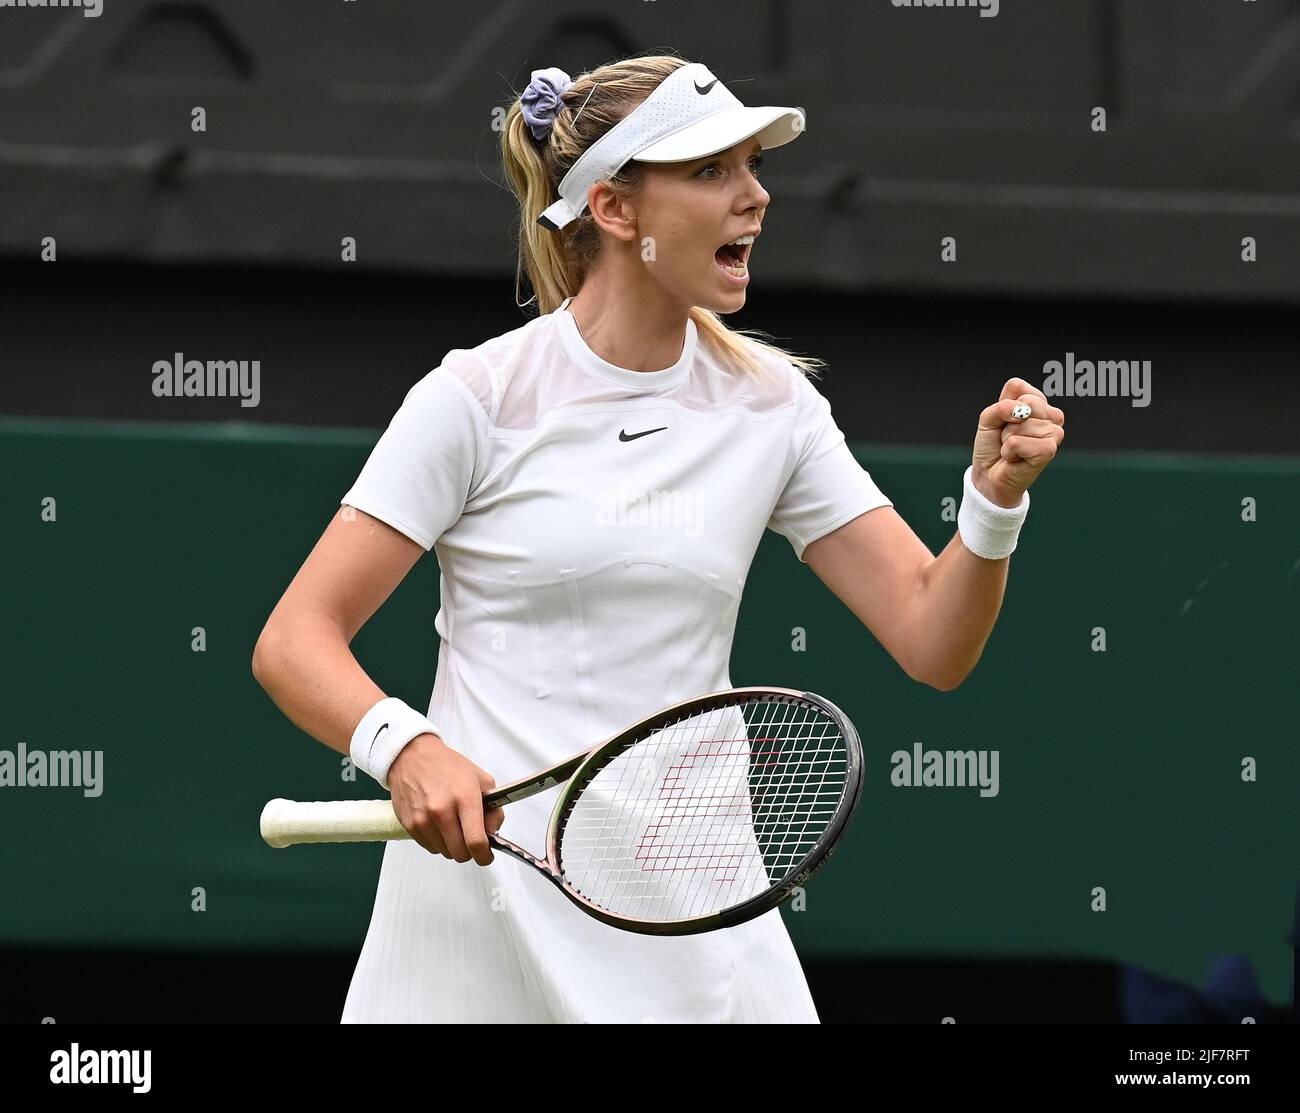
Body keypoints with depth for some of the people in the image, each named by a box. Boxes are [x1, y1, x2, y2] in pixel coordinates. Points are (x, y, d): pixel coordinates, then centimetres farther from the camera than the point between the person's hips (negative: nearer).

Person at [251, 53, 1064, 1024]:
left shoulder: (770, 400, 5)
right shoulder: (482, 397, -7)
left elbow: (933, 642, 2)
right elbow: (293, 641, -10)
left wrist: (994, 502, -17)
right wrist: (406, 751, -28)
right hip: (484, 872, -3)